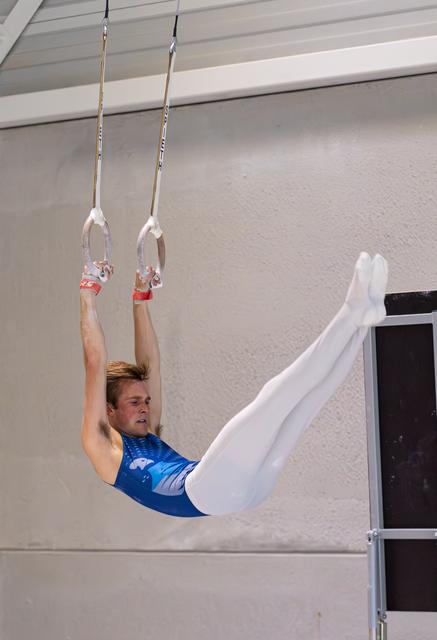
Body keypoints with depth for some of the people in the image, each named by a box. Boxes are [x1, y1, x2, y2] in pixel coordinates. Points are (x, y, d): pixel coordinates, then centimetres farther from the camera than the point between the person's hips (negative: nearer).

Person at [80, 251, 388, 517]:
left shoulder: (149, 436, 36)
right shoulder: (102, 444, 15)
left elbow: (150, 365, 39)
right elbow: (96, 363, 10)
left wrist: (141, 298, 40)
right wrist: (89, 292, 14)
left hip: (244, 489, 9)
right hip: (201, 491, -8)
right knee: (276, 395, -20)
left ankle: (362, 316, -11)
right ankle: (353, 311, -21)